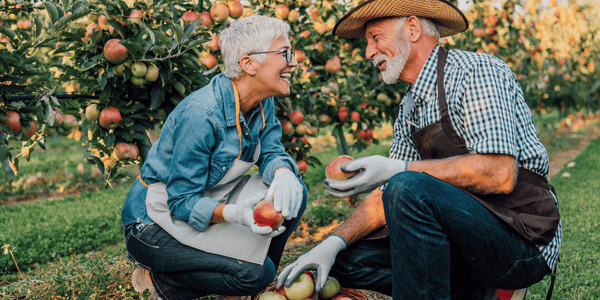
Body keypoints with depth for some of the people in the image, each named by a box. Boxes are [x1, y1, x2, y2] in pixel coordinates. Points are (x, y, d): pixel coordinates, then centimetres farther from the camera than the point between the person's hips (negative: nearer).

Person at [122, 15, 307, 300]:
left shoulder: (263, 102, -4)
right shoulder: (201, 115, -30)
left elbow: (271, 151, -2)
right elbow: (182, 202, -26)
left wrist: (283, 174, -27)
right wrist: (234, 214, -43)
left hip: (206, 200, 9)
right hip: (156, 220, -8)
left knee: (293, 193, -8)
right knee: (255, 272, -22)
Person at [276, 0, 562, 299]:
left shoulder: (476, 71, -13)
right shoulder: (409, 109, 13)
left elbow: (500, 175, -25)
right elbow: (388, 193, 10)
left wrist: (401, 170, -24)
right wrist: (334, 242, -5)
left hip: (524, 239, -8)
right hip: (469, 235, 8)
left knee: (410, 190, -31)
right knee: (348, 257, 0)